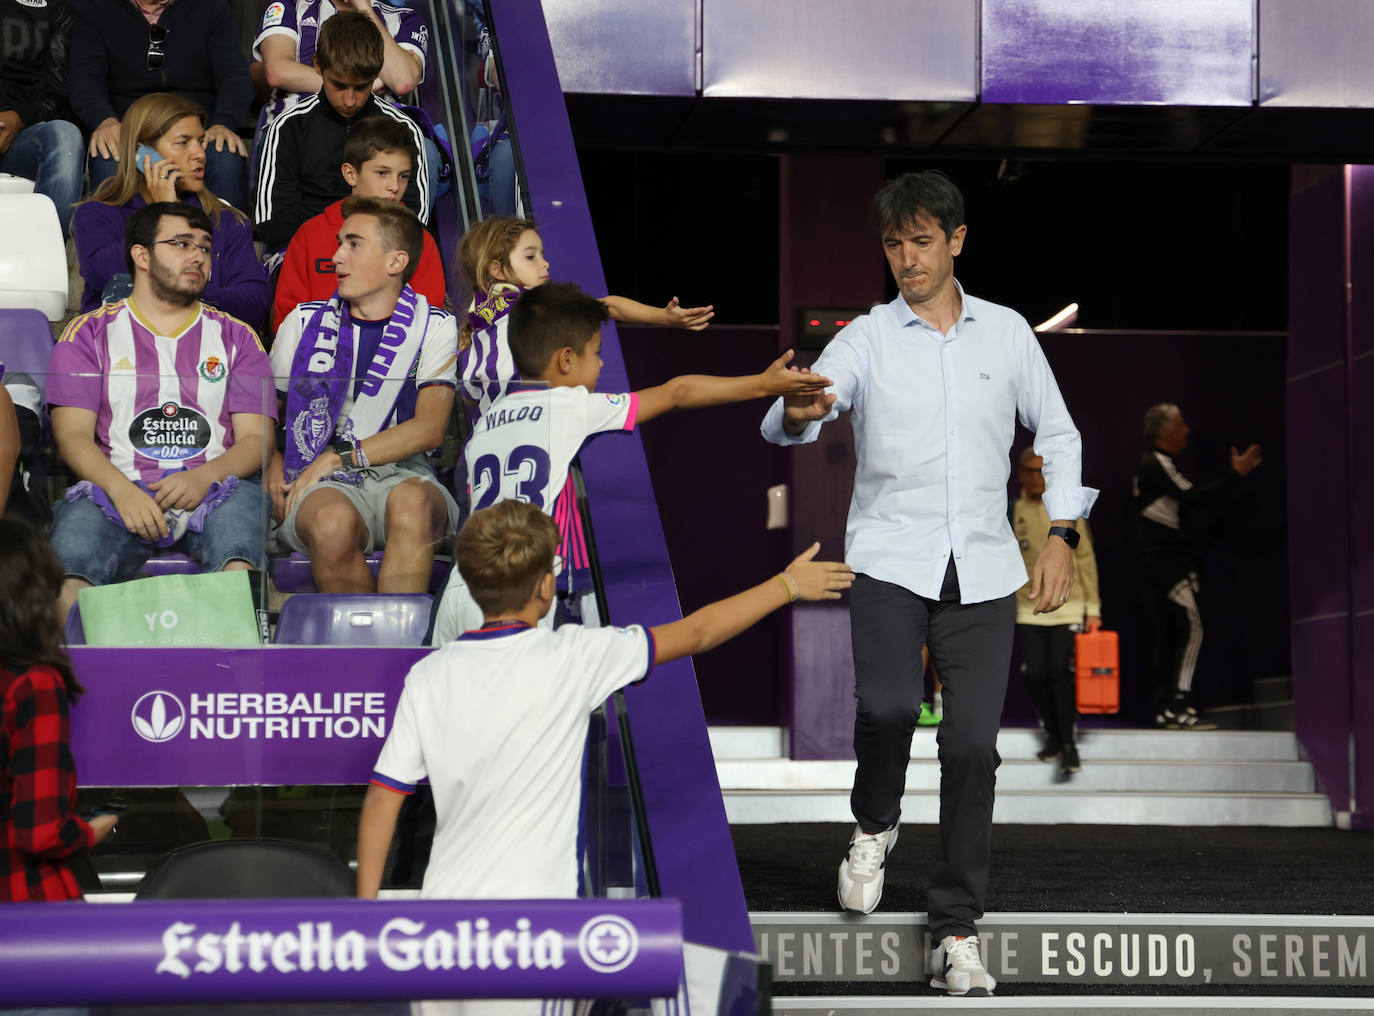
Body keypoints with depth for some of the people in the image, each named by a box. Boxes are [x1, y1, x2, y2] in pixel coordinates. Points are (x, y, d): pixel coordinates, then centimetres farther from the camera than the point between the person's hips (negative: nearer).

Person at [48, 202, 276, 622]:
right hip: (118, 488, -1)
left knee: (240, 504, -35)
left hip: (212, 488, 1)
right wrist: (122, 490, -16)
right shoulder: (90, 333, 16)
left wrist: (204, 477, -12)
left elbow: (255, 437, 11)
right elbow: (73, 434, 5)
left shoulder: (235, 337, 20)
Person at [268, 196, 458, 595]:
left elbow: (429, 428, -2)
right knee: (333, 521, -38)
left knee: (411, 502, -39)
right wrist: (274, 470, 0)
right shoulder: (304, 322, 17)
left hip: (401, 474, -1)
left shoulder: (434, 328, 11)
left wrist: (338, 458, -10)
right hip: (319, 485, 1)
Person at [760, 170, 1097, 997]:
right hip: (890, 560, -1)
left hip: (984, 570, 2)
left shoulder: (1007, 333, 9)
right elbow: (785, 424, -10)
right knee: (888, 709, -23)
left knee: (973, 747, -4)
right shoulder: (865, 340, 3)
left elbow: (1057, 432, 18)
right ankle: (875, 825, 10)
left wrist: (1061, 537, 8)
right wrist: (797, 412, -34)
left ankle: (957, 929, 8)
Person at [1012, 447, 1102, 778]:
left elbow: (1085, 558, 5)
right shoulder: (1012, 512, 6)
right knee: (1035, 673, -3)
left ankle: (1069, 746, -5)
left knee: (1060, 671, -11)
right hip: (1029, 609, 2)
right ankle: (1053, 735, 17)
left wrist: (1092, 608, 2)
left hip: (1068, 605, -2)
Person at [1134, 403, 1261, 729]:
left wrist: (1234, 473, 19)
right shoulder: (1159, 464, -11)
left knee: (1166, 634, 8)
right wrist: (1236, 474, -18)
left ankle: (1165, 708, 8)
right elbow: (1194, 500, -22)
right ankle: (1179, 705, -21)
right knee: (1191, 627, -15)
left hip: (1158, 563, 11)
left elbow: (1188, 504, 21)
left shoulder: (1151, 464, 21)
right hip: (1171, 559, -11)